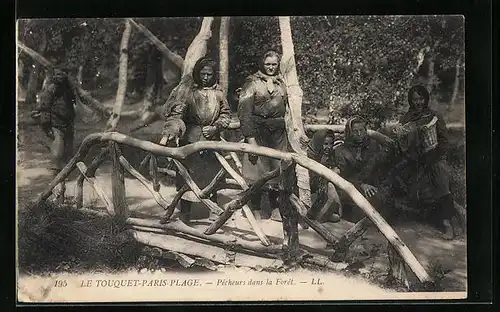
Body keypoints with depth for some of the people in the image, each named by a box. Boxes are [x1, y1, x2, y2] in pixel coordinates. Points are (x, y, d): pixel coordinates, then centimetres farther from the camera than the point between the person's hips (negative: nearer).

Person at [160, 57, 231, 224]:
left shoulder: (218, 93, 7)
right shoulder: (189, 91, -3)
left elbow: (226, 115, 12)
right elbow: (176, 113, -13)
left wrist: (214, 127, -5)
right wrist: (172, 131, -30)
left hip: (212, 140, 2)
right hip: (190, 139, -2)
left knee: (212, 174, 8)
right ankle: (185, 211, 12)